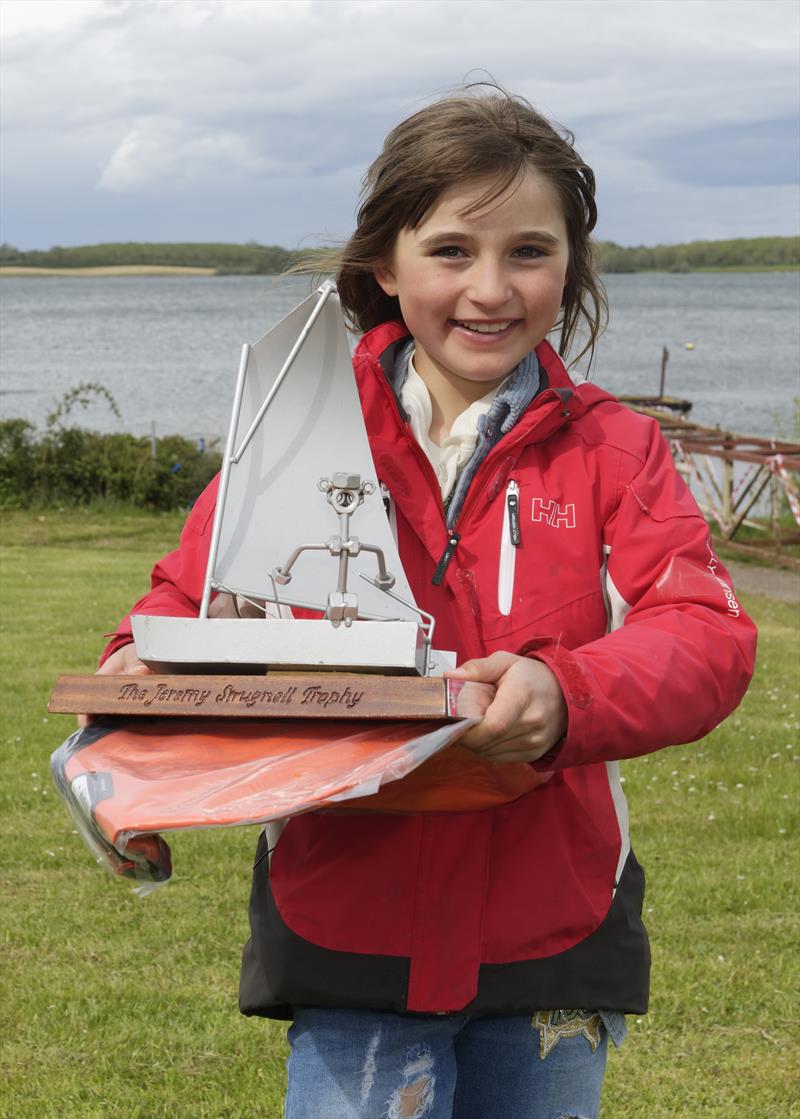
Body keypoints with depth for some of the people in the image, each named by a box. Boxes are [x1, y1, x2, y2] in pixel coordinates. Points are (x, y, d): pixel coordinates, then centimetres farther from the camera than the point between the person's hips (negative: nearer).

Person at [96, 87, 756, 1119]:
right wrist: (151, 663, -16)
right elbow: (193, 597, 9)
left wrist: (567, 693, -32)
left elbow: (706, 636, -11)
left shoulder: (613, 449, 1)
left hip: (549, 942, 1)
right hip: (347, 918, -1)